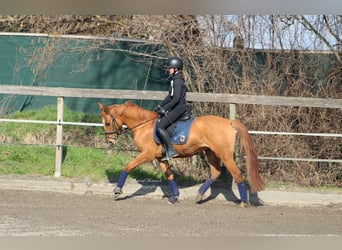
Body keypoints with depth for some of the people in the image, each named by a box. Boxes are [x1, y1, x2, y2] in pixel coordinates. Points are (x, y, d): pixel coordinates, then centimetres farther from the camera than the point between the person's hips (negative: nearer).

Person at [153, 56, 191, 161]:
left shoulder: (177, 81, -16)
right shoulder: (176, 80, 16)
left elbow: (176, 98, -23)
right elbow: (170, 96, 23)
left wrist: (165, 109, -19)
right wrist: (160, 106, 17)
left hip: (179, 108, -11)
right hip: (177, 108, 11)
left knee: (160, 126, -18)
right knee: (158, 121, 17)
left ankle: (171, 150, -19)